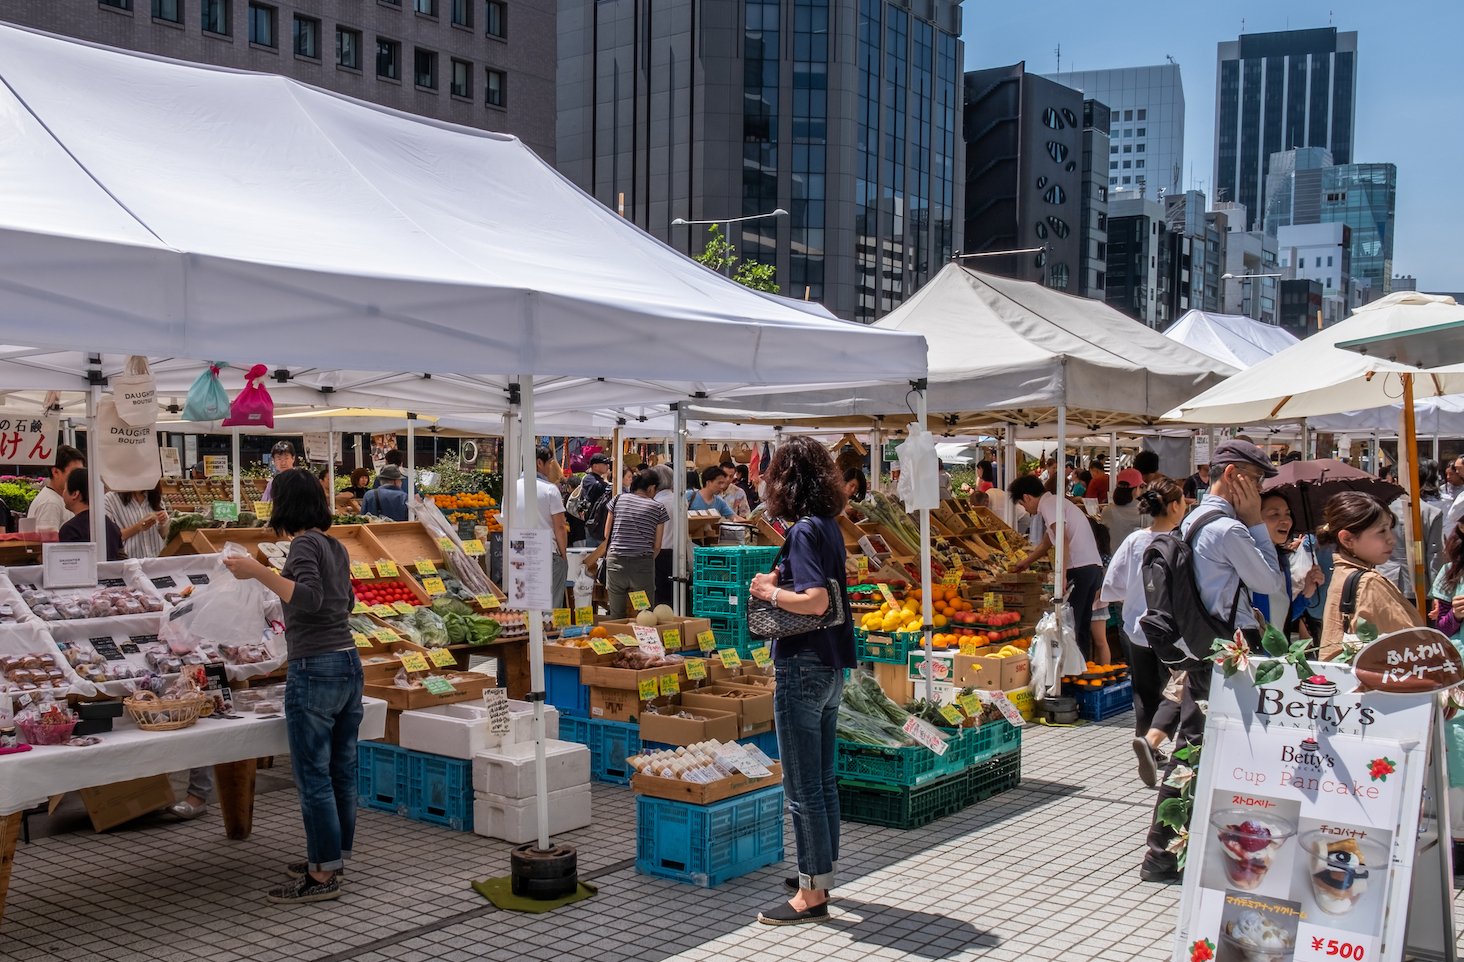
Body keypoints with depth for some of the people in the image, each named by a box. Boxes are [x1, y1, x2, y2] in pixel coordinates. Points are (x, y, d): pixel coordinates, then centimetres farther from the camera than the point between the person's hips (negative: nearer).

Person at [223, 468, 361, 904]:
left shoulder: (304, 544, -10)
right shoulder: (336, 547, 15)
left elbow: (309, 598, -26)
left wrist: (259, 572, -26)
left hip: (315, 668, -9)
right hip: (348, 661, 9)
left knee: (313, 776, -2)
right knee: (341, 770, 14)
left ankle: (323, 875, 3)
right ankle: (333, 859, 26)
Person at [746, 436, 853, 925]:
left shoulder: (804, 530, -17)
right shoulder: (829, 526, 9)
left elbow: (816, 600, -27)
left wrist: (770, 592, -12)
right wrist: (783, 578, 4)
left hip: (803, 667, -10)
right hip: (831, 666, 10)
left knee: (802, 787, -1)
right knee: (822, 778, 18)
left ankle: (811, 895, 6)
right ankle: (822, 875, 30)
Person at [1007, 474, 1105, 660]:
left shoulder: (1048, 504, -6)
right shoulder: (1055, 502, 25)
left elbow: (1063, 539, -20)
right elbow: (1046, 543, 39)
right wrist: (1026, 562, 51)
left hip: (1078, 569, -10)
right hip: (1094, 566, 10)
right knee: (1082, 626, 14)